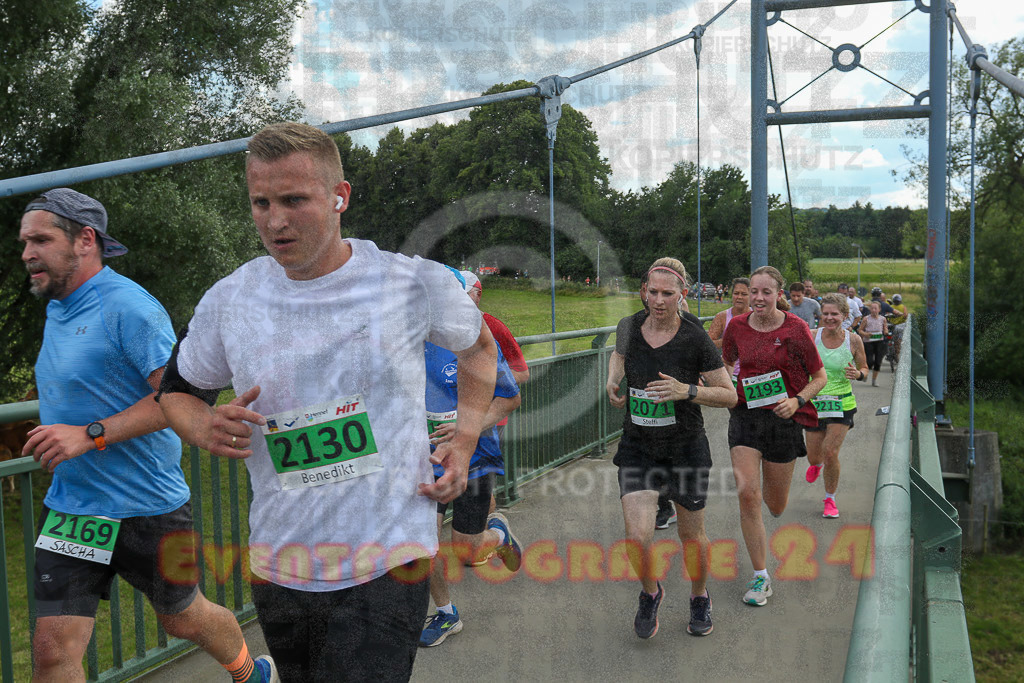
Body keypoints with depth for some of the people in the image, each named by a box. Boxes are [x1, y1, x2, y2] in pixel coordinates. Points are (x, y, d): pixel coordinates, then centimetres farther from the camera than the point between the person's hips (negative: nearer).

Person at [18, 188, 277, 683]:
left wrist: (91, 435, -28)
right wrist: (53, 438, 12)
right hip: (69, 510, 7)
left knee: (184, 619, 15)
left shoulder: (129, 306, -17)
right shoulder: (56, 310, 10)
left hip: (148, 507, -6)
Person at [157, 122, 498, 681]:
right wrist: (204, 429, -8)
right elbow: (177, 391, 15)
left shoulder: (415, 282, -7)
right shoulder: (228, 301, -2)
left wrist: (464, 444, 2)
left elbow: (479, 346, 13)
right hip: (277, 567, 3)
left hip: (387, 565, -3)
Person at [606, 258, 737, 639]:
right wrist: (613, 381, 1)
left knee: (692, 536, 14)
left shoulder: (695, 339, -14)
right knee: (638, 537, -12)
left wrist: (687, 391, -24)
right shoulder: (630, 327, -4)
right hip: (638, 447, 2)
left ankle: (699, 598, 43)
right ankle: (650, 593, 20)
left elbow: (730, 396, -8)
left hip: (686, 448, -2)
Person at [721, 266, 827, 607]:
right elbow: (726, 363, 18)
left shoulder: (795, 329, -7)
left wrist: (797, 400, -16)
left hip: (783, 419, -1)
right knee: (747, 494, -14)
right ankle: (760, 577, -1)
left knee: (775, 506, 10)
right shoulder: (737, 326, 0)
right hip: (745, 416, 1)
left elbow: (820, 377, 0)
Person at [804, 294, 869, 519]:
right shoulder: (811, 337, -8)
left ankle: (830, 499, 13)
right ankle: (816, 464, 50)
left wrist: (858, 374, -15)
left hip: (842, 403, -1)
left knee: (831, 453, -11)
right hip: (814, 402, 1)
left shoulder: (853, 340, -6)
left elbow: (864, 368, 8)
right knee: (814, 457, 9)